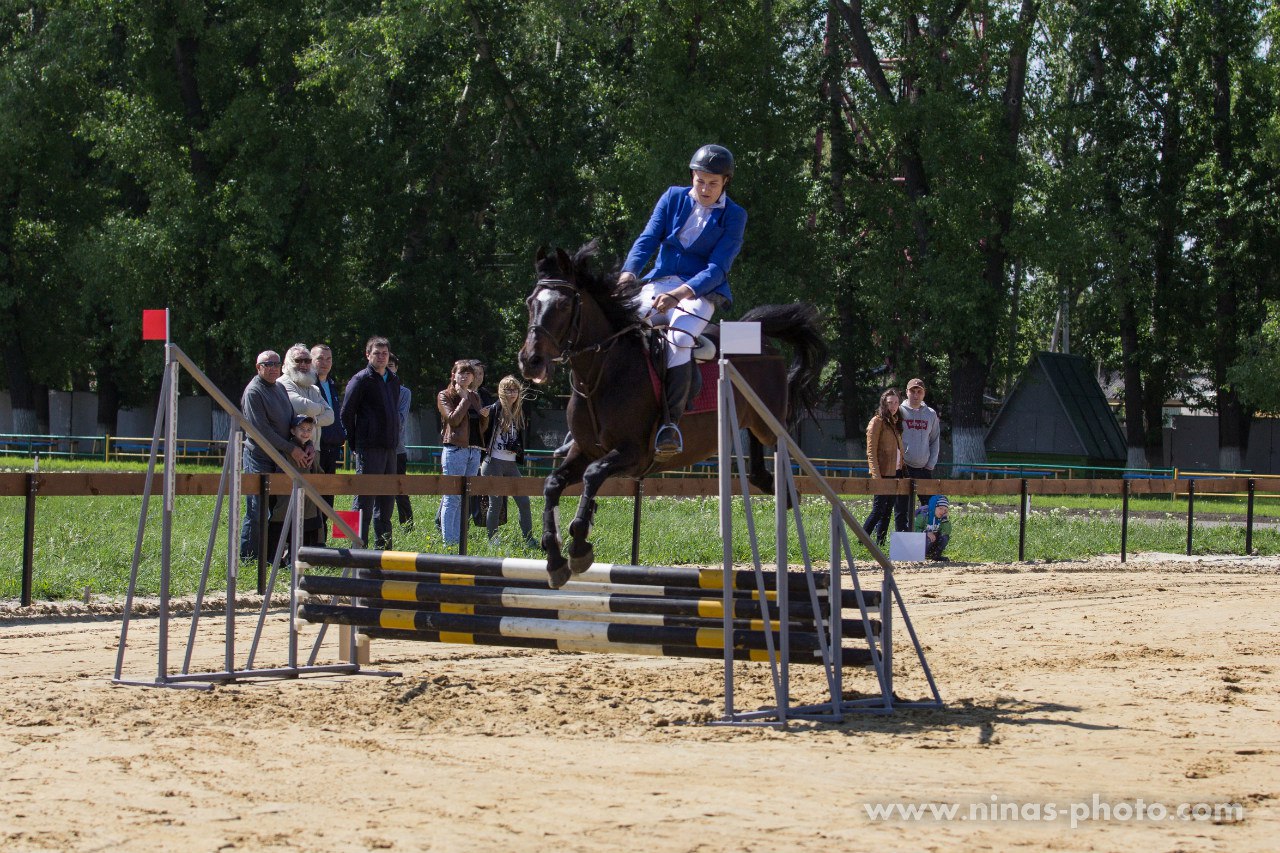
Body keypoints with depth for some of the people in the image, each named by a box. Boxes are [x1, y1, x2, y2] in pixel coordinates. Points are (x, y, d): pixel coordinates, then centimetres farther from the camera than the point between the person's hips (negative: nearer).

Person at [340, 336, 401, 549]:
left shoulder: (393, 381, 16)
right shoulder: (361, 380, -6)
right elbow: (346, 413, -7)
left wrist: (394, 439, 14)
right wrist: (355, 444, -6)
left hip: (389, 448, 7)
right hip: (369, 449, -7)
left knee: (385, 499, 11)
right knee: (364, 498, -7)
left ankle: (384, 546, 17)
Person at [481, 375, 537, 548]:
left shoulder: (519, 412, 12)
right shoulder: (494, 410, -7)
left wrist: (517, 447, 2)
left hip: (511, 464, 6)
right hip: (494, 463, -6)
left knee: (523, 502, 0)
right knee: (495, 504, -1)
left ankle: (529, 540, 6)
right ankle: (492, 542, 7)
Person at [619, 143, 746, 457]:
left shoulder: (734, 216, 0)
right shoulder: (673, 198, 10)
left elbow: (718, 267, -10)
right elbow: (648, 239, 2)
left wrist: (680, 294, -26)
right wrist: (628, 274, -19)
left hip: (702, 290, -3)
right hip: (660, 282, 3)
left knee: (678, 340, -34)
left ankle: (671, 422, -30)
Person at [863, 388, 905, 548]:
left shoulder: (895, 422, 17)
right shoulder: (877, 421, -7)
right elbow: (871, 451, -12)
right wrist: (876, 475, -19)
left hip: (895, 472, 8)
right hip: (883, 473, -8)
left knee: (888, 510, 8)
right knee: (879, 510, -8)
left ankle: (880, 545, 12)